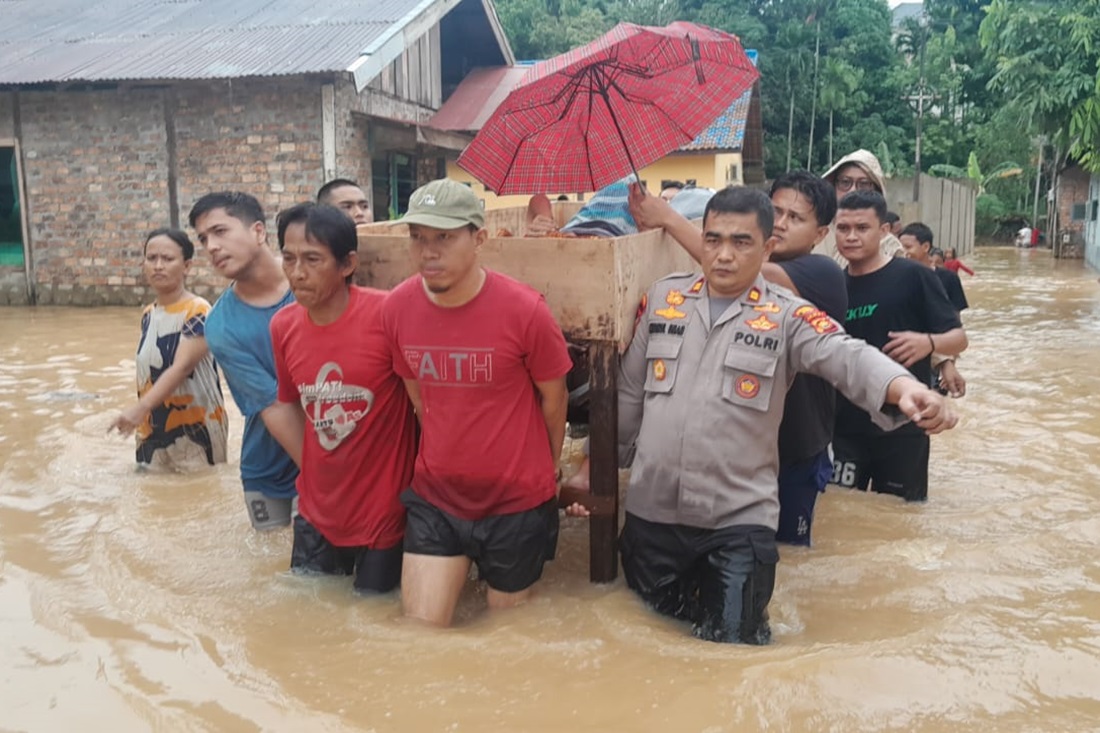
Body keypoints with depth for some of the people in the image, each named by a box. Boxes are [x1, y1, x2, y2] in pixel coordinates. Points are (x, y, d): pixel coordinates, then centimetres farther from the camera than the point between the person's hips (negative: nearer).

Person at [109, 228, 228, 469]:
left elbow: (181, 367, -27)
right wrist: (141, 417, 14)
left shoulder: (198, 312, -16)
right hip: (154, 428, 7)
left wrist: (140, 407, -35)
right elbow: (146, 372, 15)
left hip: (194, 429, -7)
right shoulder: (148, 314, 7)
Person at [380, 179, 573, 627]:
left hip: (517, 504, -2)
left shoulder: (524, 309, -18)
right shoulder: (396, 308, -7)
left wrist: (547, 467, 10)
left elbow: (553, 397, -3)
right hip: (434, 498, 3)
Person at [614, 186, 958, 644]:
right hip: (651, 511, 3)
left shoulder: (787, 316, -4)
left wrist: (905, 388, -42)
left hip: (739, 518, -3)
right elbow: (629, 391, 12)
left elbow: (848, 357, -21)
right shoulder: (662, 298, 5)